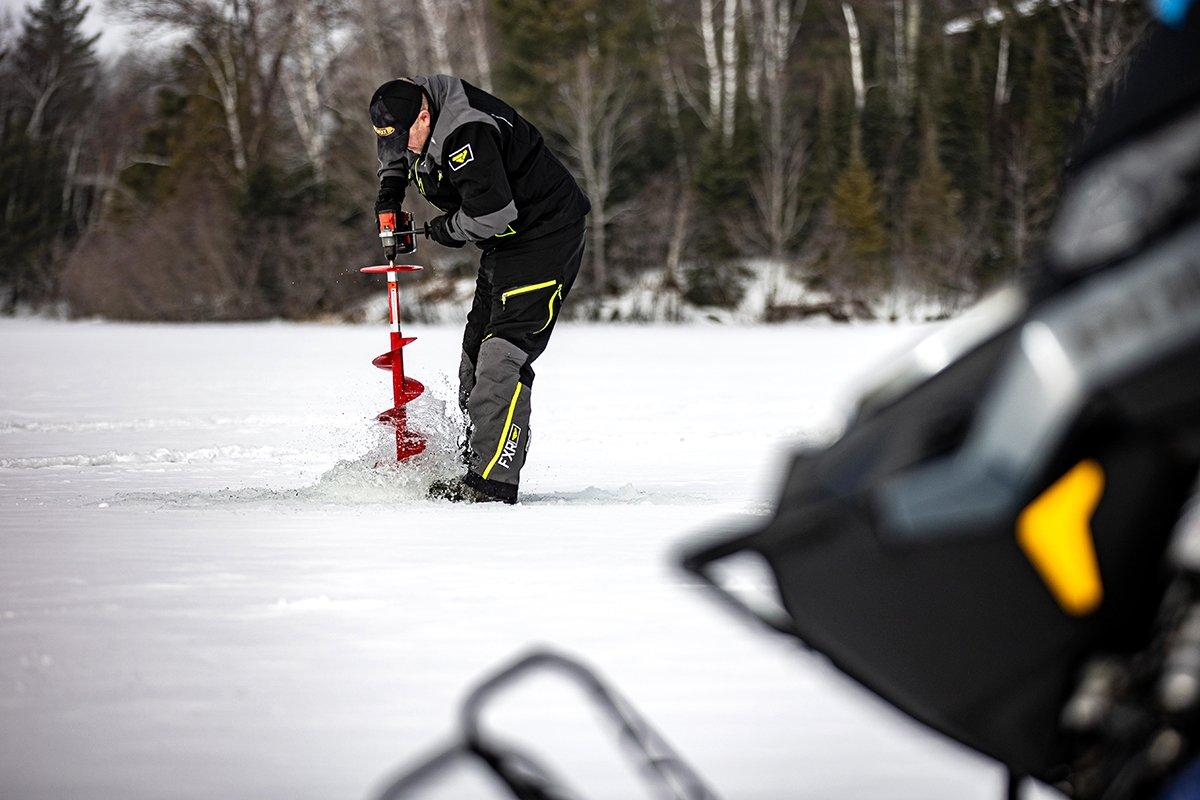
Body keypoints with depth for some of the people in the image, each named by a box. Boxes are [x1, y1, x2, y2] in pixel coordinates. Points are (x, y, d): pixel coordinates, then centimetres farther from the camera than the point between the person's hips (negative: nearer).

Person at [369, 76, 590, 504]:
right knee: (476, 354, 11)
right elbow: (395, 145, 27)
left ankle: (492, 482, -20)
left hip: (546, 238, -11)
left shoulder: (466, 135, -29)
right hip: (504, 246, 11)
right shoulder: (414, 100, 2)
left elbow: (493, 214, -32)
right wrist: (390, 187, 9)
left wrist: (445, 230, -12)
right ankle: (476, 461, 19)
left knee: (502, 358, -18)